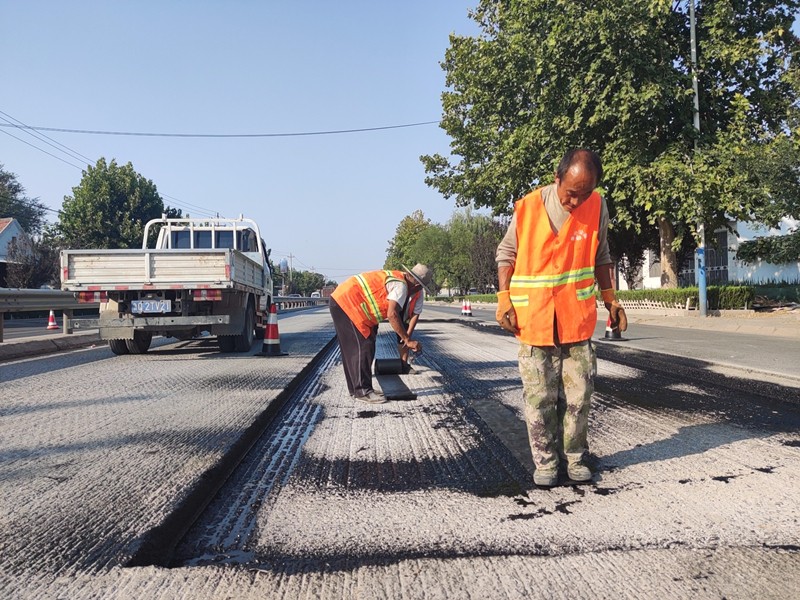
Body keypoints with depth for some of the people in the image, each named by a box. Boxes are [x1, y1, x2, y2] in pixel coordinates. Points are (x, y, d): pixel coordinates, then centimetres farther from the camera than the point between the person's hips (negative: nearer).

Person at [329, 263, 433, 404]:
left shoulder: (395, 278, 14)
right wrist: (407, 340, -25)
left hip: (341, 299, 10)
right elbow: (392, 315, -29)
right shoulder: (401, 285, -16)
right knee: (363, 348, -7)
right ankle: (363, 391, -3)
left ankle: (356, 388, 23)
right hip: (347, 303, -10)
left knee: (352, 349, 15)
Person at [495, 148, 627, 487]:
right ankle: (545, 462, 18)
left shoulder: (597, 208, -4)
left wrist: (611, 300, 6)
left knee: (578, 396, 8)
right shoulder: (528, 208, -10)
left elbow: (601, 256, 11)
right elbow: (506, 254, 3)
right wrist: (504, 301, -5)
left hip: (578, 320, 2)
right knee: (540, 398, 5)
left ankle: (575, 457, 24)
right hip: (533, 320, -2)